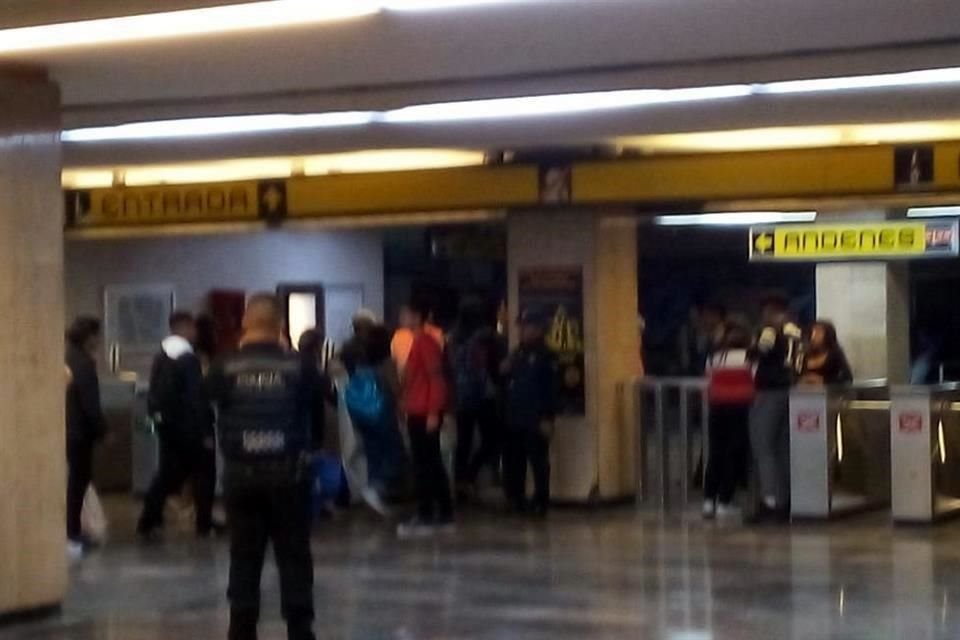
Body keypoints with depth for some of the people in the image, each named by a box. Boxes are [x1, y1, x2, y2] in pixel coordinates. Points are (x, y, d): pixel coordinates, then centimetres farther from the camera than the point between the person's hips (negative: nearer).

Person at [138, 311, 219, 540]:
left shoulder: (160, 357, 8)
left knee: (167, 474, 13)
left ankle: (148, 522, 8)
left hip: (166, 424, 7)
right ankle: (204, 524, 12)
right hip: (189, 427, -7)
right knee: (203, 473, 6)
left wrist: (158, 417, 17)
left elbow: (154, 393, 11)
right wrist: (206, 431, -17)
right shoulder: (188, 359, -17)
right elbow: (197, 398, -19)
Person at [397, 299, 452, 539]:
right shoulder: (418, 342, 16)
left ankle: (425, 518, -3)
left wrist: (433, 413, -22)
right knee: (432, 466, 11)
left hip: (424, 414, -10)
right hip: (419, 413, 10)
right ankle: (443, 516, 15)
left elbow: (436, 379, -19)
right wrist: (407, 407, 19)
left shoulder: (425, 343, -13)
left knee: (424, 466, -6)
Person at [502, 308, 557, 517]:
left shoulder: (544, 356, -5)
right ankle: (516, 500, 17)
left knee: (538, 461, -3)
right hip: (514, 418, 7)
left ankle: (540, 502, 2)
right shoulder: (517, 354, 17)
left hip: (535, 420, -7)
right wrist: (505, 371, 0)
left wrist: (548, 418, -14)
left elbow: (550, 388, -9)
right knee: (513, 461, 8)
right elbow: (506, 383, 23)